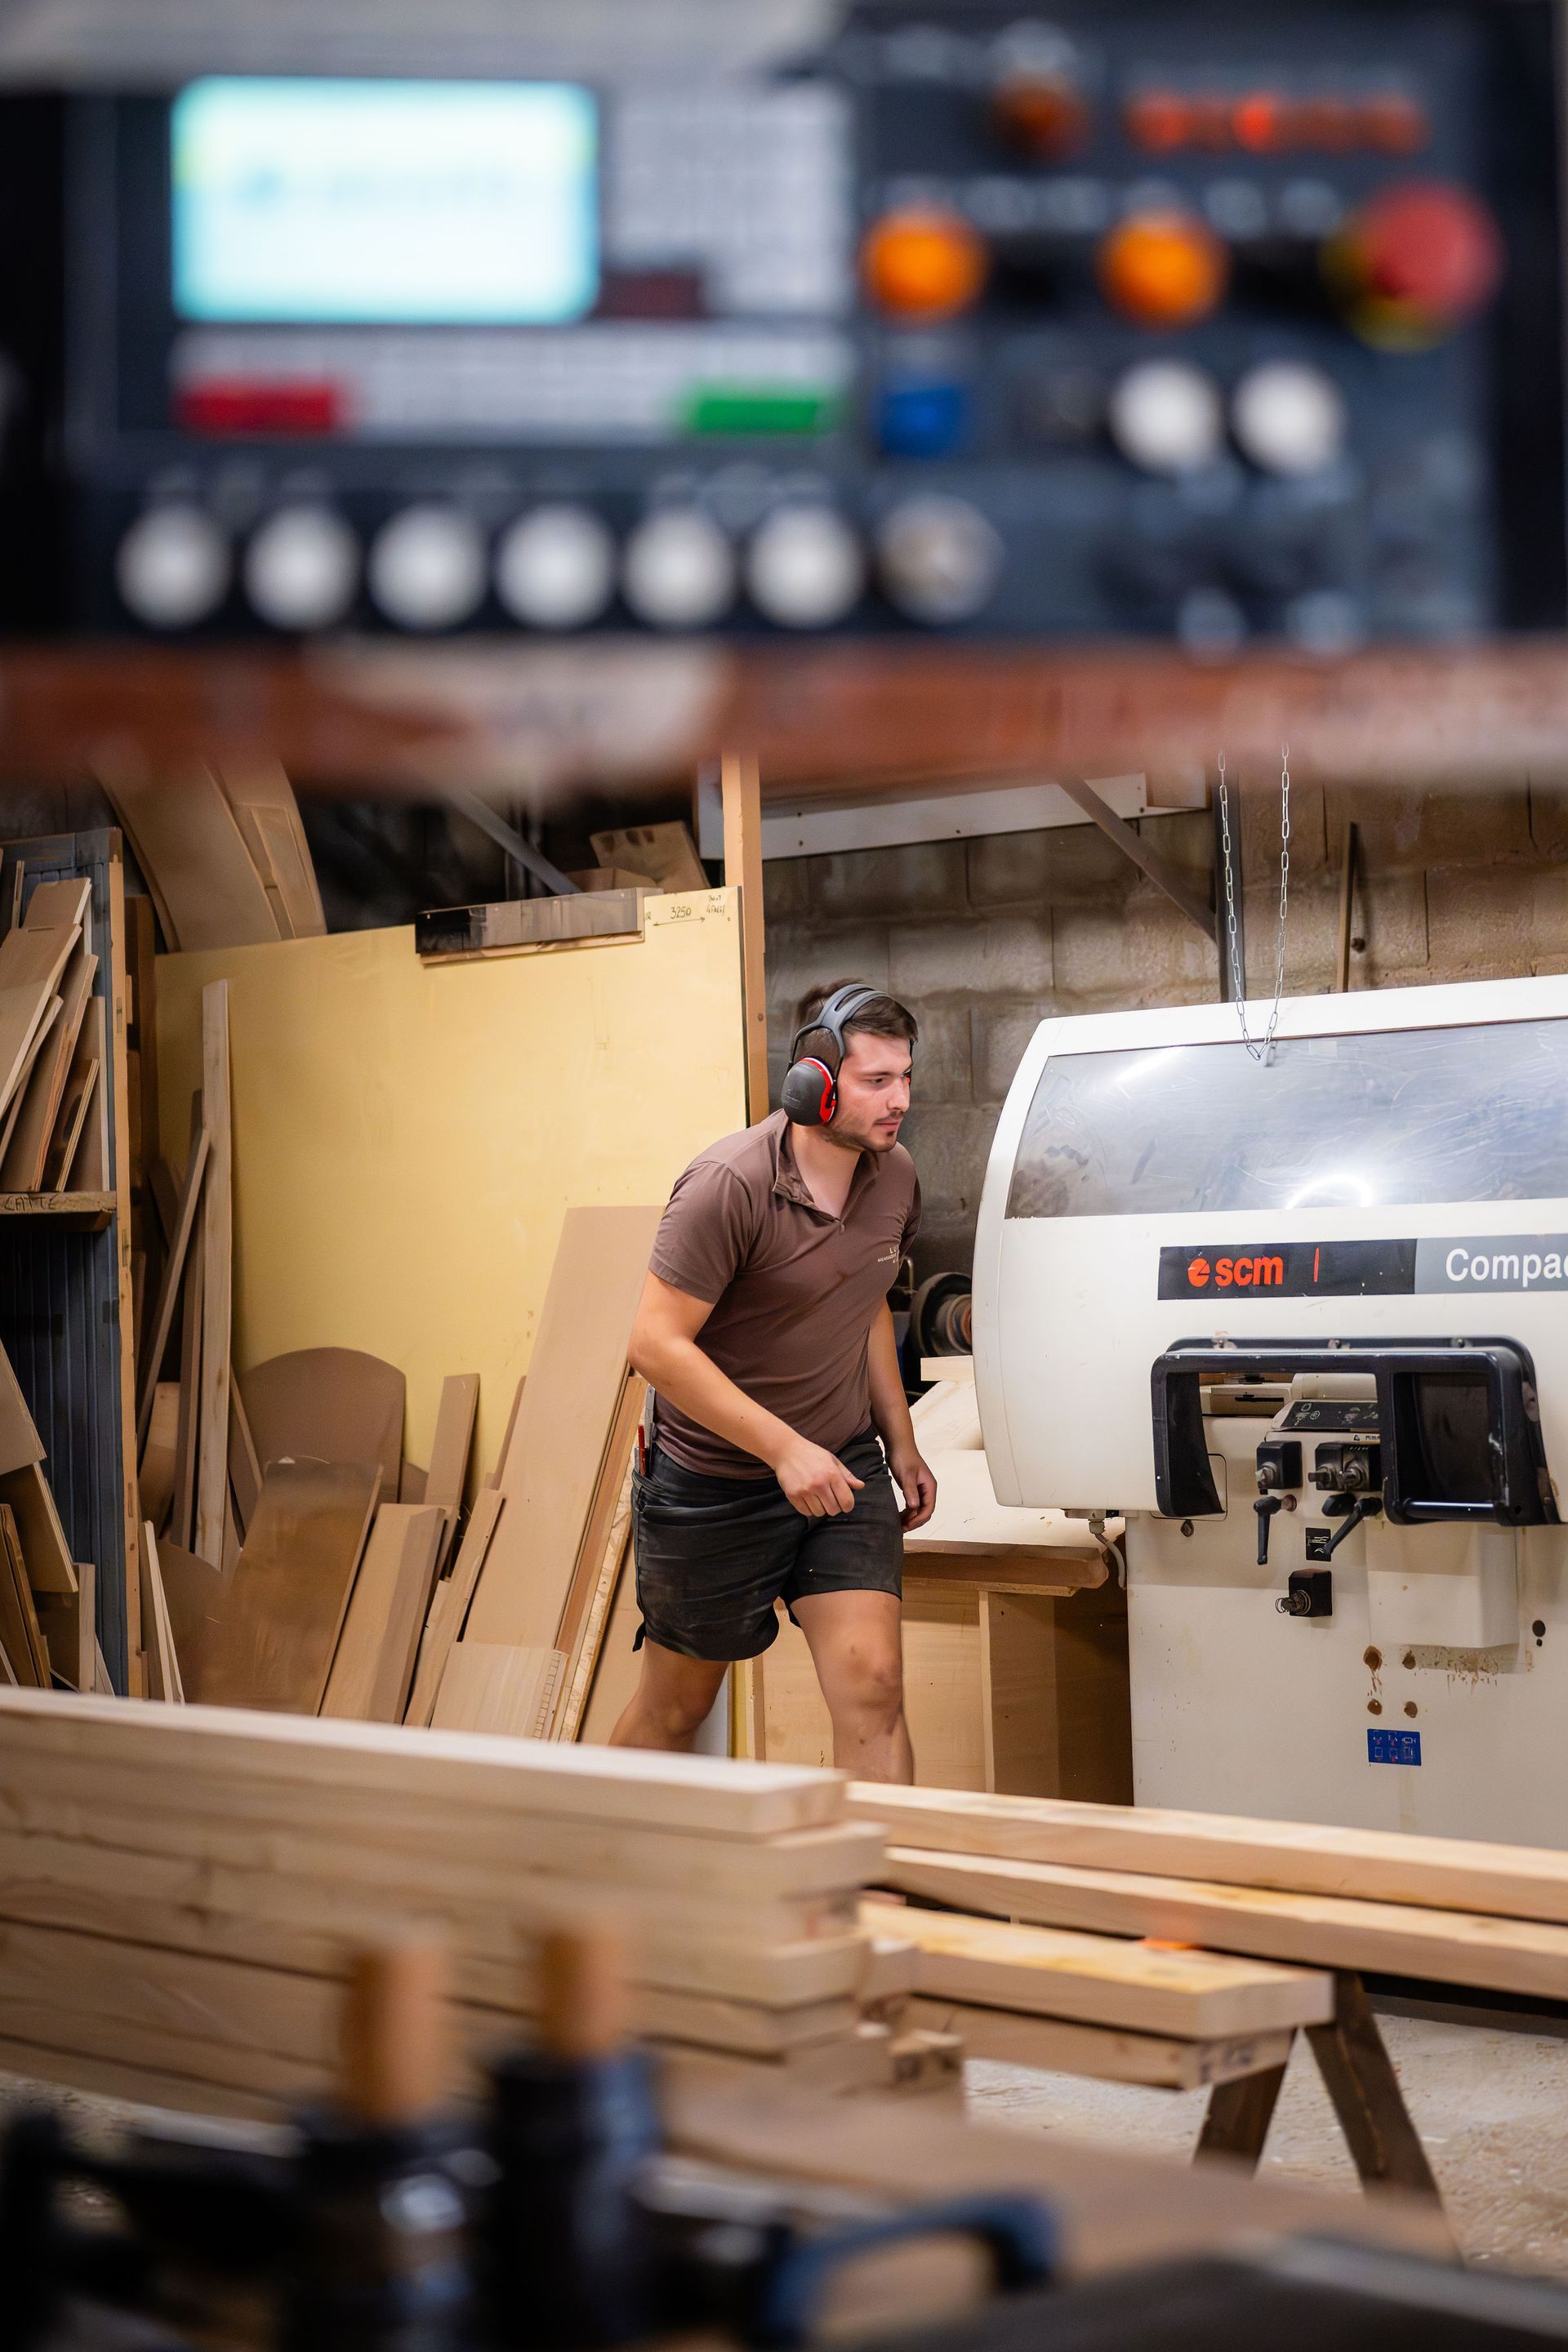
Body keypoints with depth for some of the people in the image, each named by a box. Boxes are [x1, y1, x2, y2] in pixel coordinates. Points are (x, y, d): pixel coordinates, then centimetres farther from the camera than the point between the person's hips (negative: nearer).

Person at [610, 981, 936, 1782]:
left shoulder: (894, 1175, 0)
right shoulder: (731, 1184, -22)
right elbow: (656, 1344, -24)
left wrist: (900, 1441, 15)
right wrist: (784, 1449, -26)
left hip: (843, 1469, 5)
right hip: (714, 1485, -5)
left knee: (872, 1685, -11)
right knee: (676, 1708, 12)